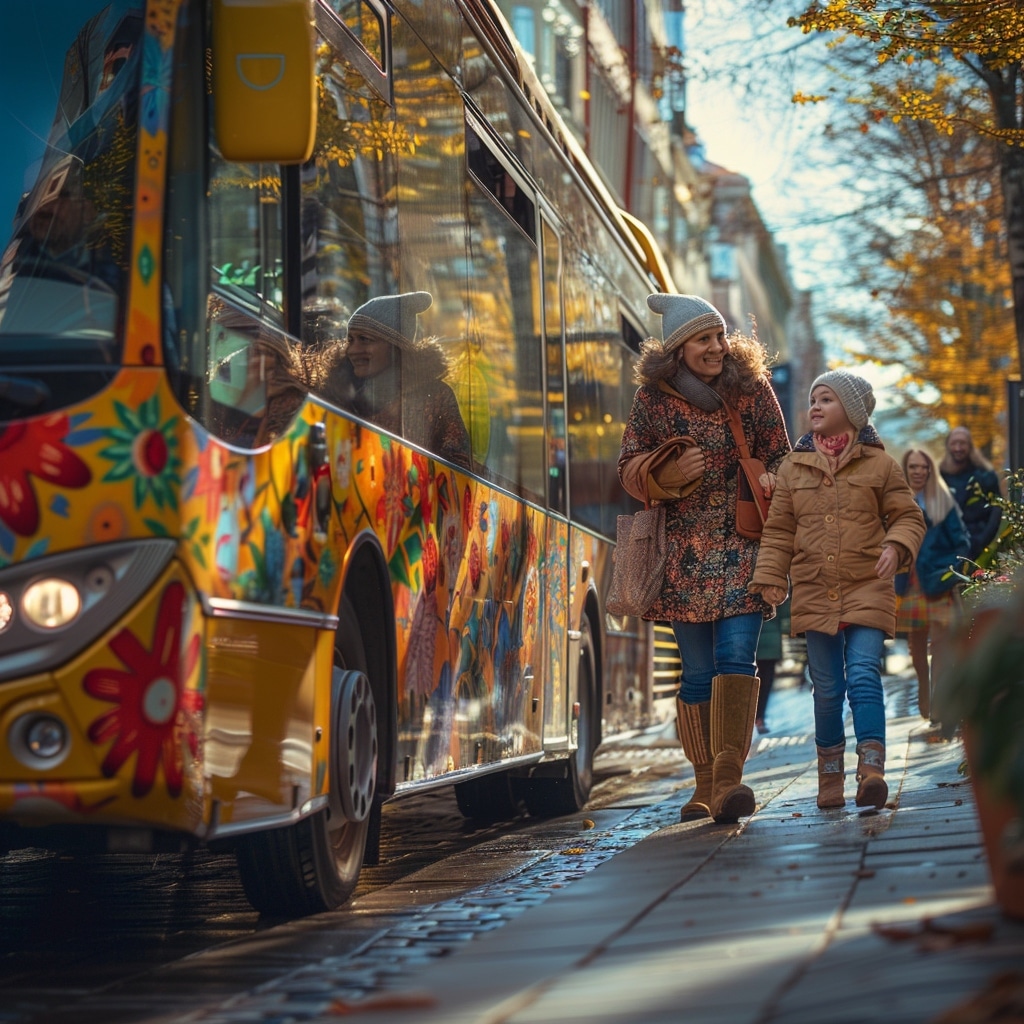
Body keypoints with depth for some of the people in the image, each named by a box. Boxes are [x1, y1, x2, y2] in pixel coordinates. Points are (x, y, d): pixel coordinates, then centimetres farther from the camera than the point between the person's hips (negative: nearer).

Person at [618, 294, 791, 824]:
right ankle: (705, 785, 11)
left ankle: (728, 778, -21)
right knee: (697, 670, 3)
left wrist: (766, 482, -6)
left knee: (736, 656, -15)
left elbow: (779, 457, 12)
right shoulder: (653, 397, 4)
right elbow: (629, 467, 5)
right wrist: (665, 474, -15)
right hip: (685, 551, 1)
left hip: (742, 548, -1)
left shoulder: (751, 388, 5)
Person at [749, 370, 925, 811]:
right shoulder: (793, 468, 10)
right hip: (814, 593, 2)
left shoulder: (880, 465, 5)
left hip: (867, 589, -2)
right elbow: (778, 531, 12)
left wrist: (896, 546, -14)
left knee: (864, 676, -16)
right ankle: (830, 776, 15)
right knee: (827, 688, 4)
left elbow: (909, 517, 7)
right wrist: (770, 577, 1)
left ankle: (872, 769, -20)